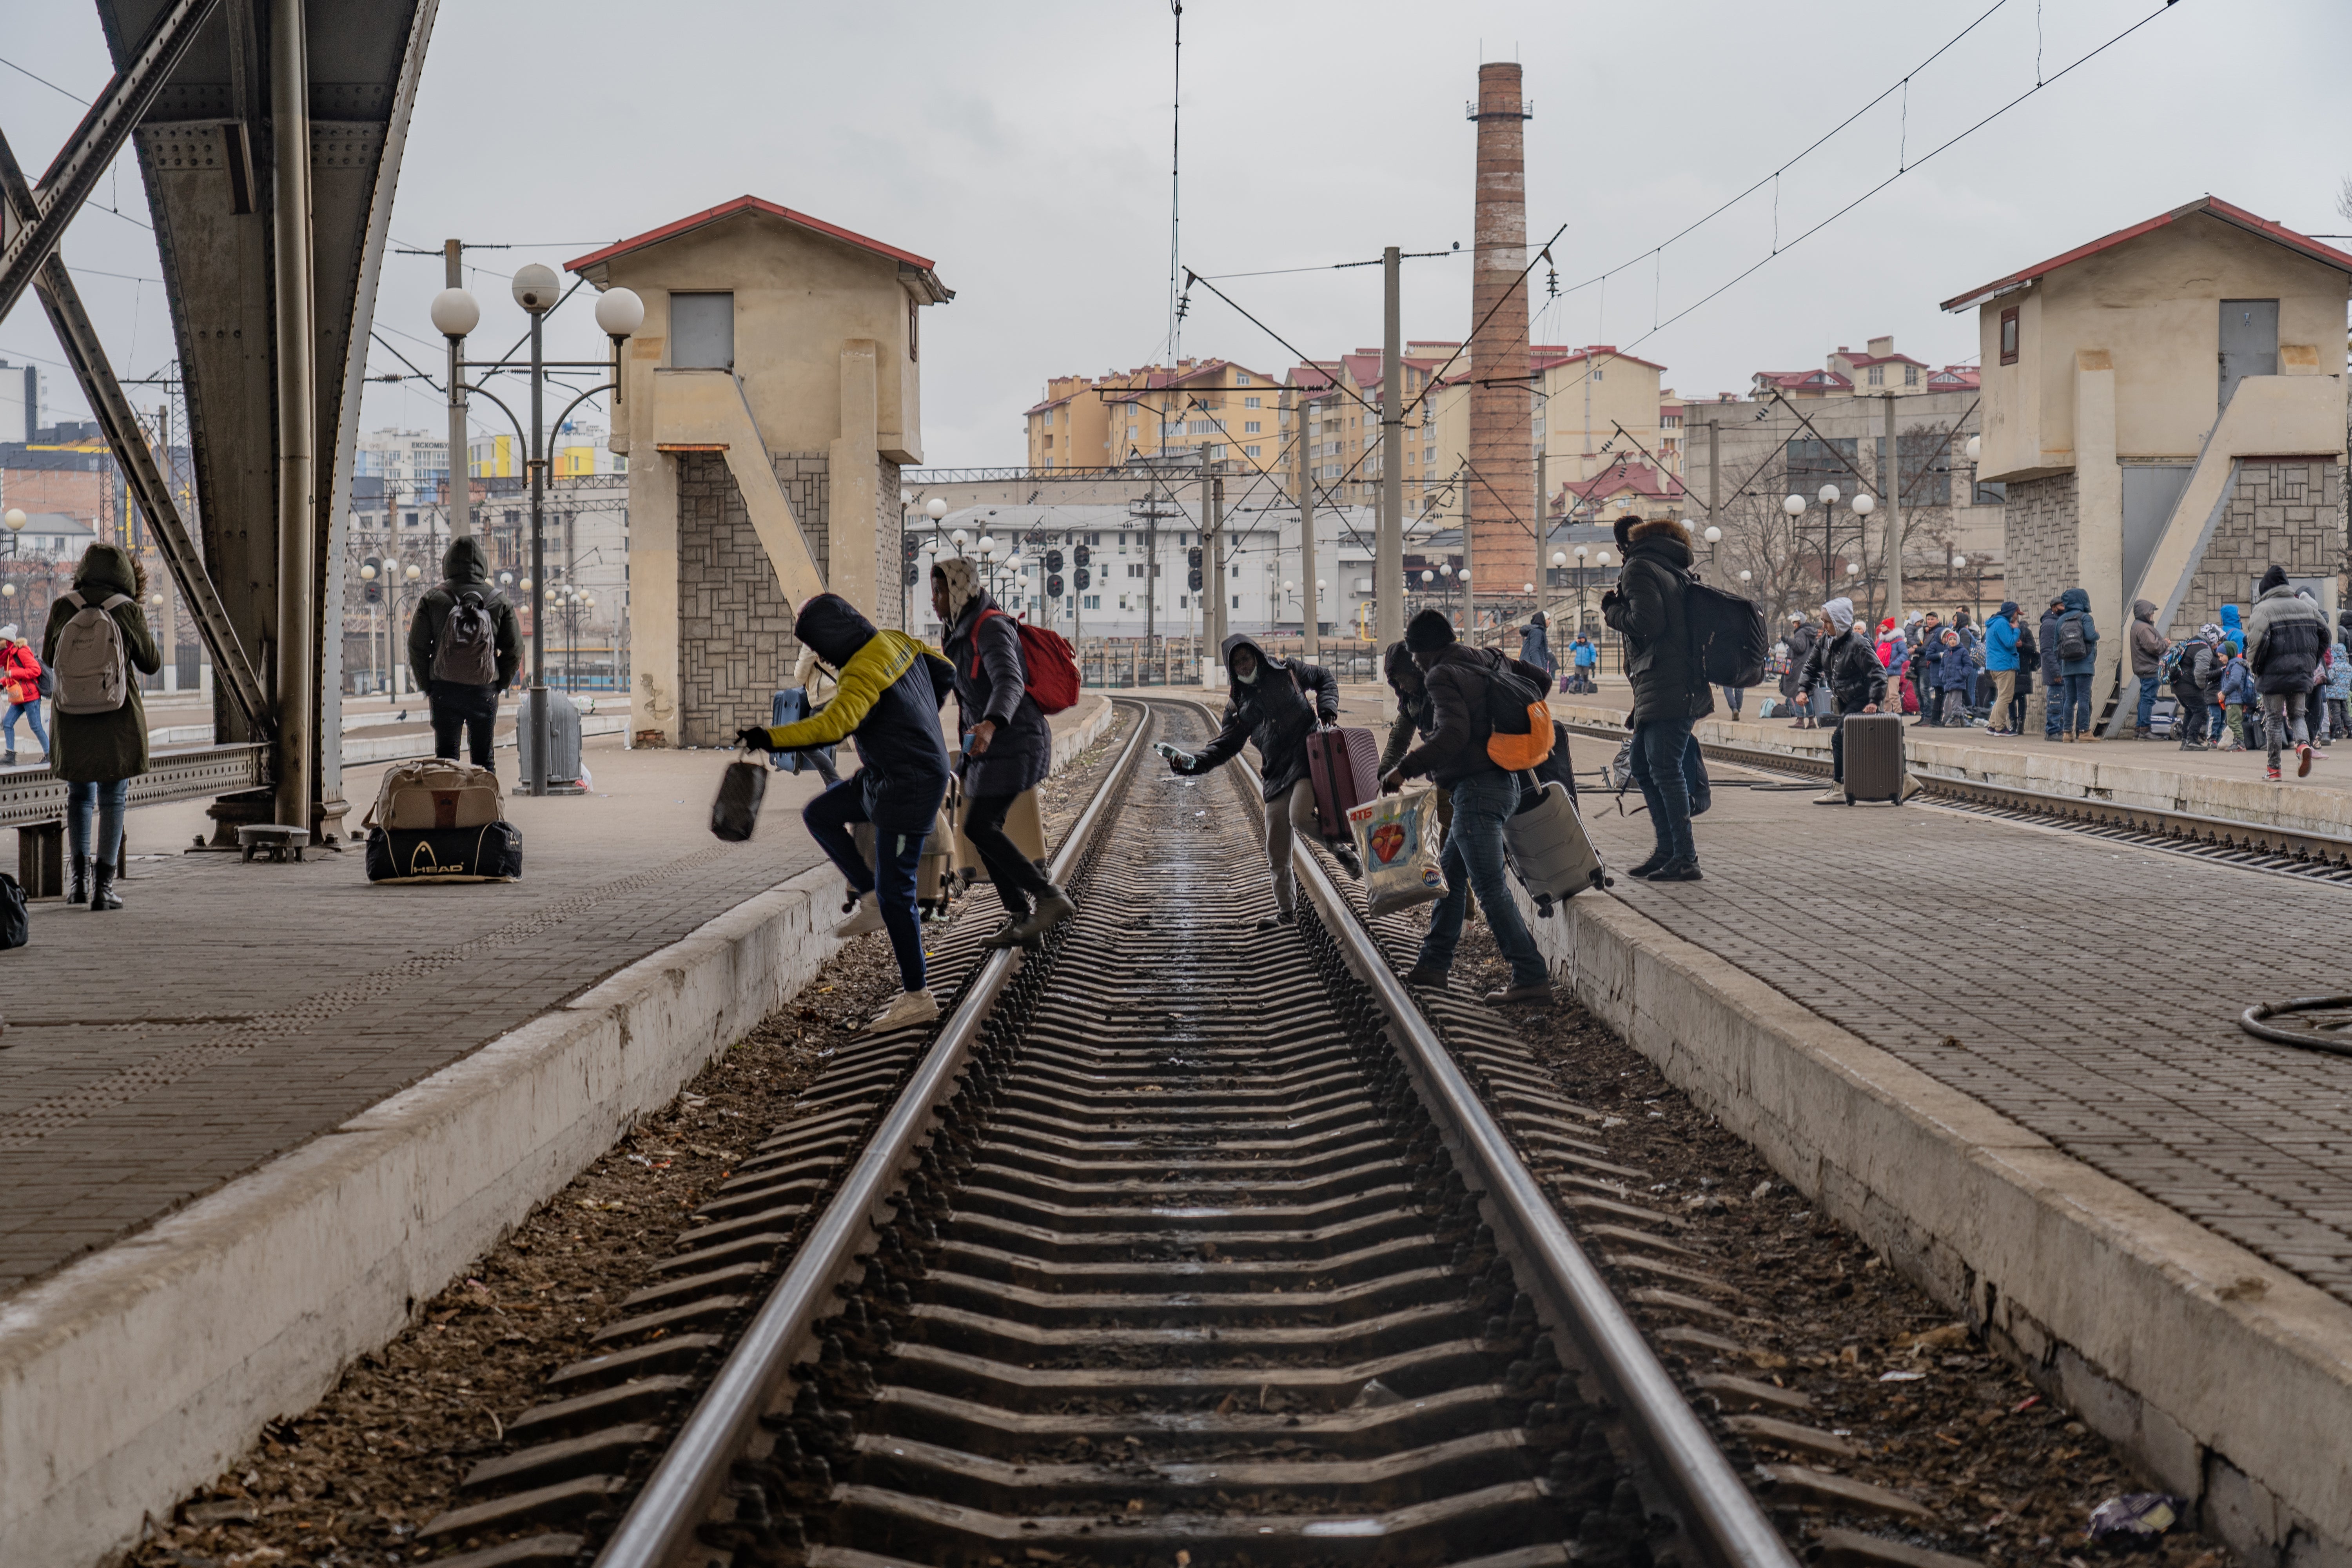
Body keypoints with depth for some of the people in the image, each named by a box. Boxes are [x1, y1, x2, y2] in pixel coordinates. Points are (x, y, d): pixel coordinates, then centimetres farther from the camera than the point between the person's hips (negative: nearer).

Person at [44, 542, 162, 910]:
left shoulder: (63, 607, -4)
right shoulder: (127, 611, -10)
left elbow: (50, 660, 11)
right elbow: (151, 664, 2)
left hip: (72, 718, 2)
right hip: (118, 720, -2)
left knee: (79, 794, 19)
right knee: (113, 800, 7)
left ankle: (78, 878, 9)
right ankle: (103, 887, 3)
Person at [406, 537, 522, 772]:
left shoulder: (432, 598, -1)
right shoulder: (499, 600, 2)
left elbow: (417, 647, 0)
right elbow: (514, 649, 4)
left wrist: (426, 687, 9)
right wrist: (500, 685, 14)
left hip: (444, 689, -1)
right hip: (485, 690, 1)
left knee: (446, 755, 5)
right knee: (484, 757, 9)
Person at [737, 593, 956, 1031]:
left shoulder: (865, 673, -25)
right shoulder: (897, 642, 3)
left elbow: (833, 725, -40)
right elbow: (944, 674, 17)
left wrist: (770, 738, -41)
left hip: (908, 788, -10)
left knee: (894, 890, -5)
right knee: (819, 814, 12)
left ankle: (917, 997, 2)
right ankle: (871, 900, 13)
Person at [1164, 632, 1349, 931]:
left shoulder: (1287, 671, 8)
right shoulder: (1238, 704, 14)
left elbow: (1324, 679, 22)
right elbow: (1225, 746, 10)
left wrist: (1326, 711, 3)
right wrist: (1190, 762, -5)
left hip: (1308, 758, -5)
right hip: (1276, 774, 5)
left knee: (1300, 817, -32)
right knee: (1277, 850, 5)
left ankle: (1341, 846, -3)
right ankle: (1286, 911, 23)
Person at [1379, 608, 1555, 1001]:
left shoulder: (1442, 676, -12)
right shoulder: (1487, 659, 13)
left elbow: (1453, 734, -25)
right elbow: (1537, 678, 23)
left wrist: (1405, 769, -22)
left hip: (1477, 788, -10)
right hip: (1504, 780, 10)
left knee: (1490, 887, -9)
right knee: (1450, 873, 19)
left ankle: (1532, 978, -11)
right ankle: (1434, 964, 25)